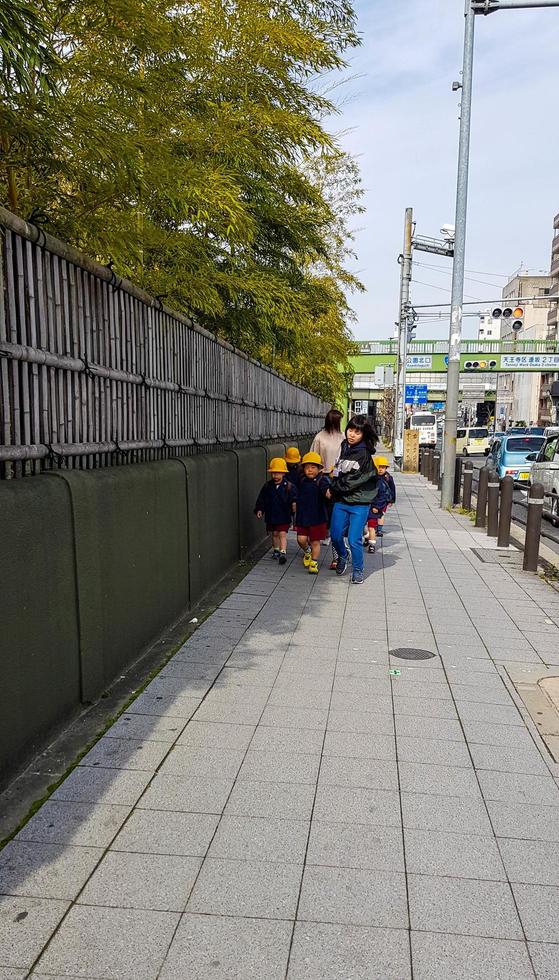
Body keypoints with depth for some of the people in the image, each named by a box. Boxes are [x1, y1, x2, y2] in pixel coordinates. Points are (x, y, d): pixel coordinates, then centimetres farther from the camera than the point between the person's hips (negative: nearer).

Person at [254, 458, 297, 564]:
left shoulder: (289, 486, -8)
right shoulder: (267, 486, 2)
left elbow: (294, 498, -9)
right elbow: (261, 499, 7)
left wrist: (294, 505, -28)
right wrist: (259, 509, -1)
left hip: (284, 516, -4)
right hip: (271, 515, 4)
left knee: (282, 534, -10)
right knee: (274, 533, 17)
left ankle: (283, 552, -14)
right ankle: (276, 550, 34)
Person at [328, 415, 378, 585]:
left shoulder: (364, 454, -14)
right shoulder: (344, 446, 8)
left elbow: (353, 481, -15)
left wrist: (333, 489, -6)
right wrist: (334, 489, 8)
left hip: (359, 503, -6)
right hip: (341, 501, 6)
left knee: (354, 539, -4)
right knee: (335, 535, 8)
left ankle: (358, 570, 16)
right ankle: (342, 557, 37)